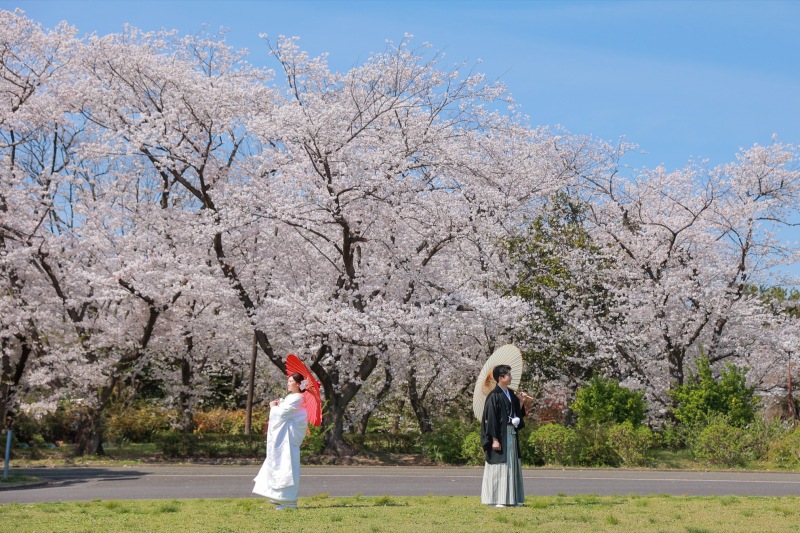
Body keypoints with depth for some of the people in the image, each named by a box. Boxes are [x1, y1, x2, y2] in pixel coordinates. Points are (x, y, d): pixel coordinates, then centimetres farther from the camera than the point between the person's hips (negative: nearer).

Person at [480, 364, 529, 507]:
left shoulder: (511, 394, 11)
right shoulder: (494, 396, -13)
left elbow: (517, 413, 17)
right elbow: (490, 419, -16)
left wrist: (521, 402, 1)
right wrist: (494, 439, -19)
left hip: (511, 434, 8)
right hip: (500, 435, -8)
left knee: (511, 465, 11)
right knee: (499, 466, -5)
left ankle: (511, 498, 18)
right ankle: (495, 500, 1)